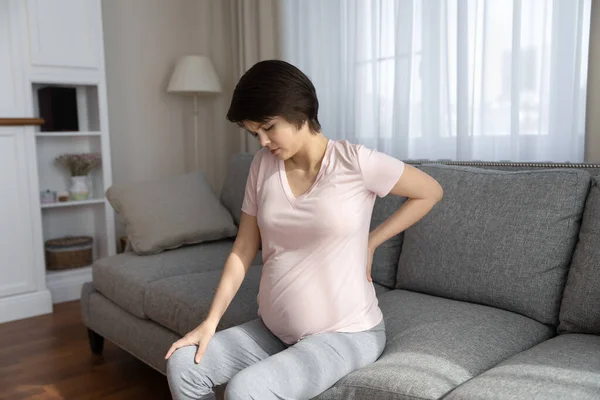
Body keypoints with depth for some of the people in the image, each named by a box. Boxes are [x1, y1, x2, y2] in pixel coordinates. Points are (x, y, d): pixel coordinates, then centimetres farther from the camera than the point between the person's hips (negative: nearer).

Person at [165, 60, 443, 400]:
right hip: (273, 330, 6)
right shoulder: (263, 165, -1)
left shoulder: (356, 162, -15)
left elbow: (430, 192, -1)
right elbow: (243, 250, 3)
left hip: (347, 333, -5)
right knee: (183, 365, -9)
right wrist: (210, 321, -4)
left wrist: (371, 243, -4)